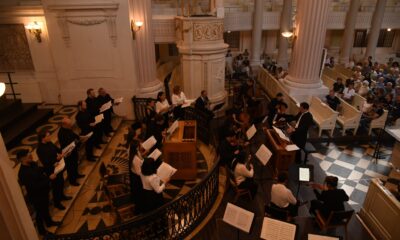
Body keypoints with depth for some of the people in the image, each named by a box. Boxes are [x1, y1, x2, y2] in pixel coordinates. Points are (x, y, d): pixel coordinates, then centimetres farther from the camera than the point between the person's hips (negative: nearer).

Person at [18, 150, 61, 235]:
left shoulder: (32, 164, -8)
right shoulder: (23, 173, -33)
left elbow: (40, 171, 13)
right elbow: (35, 187, -32)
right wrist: (49, 178, -31)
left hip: (43, 192, 7)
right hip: (36, 197, -7)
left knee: (46, 208, 28)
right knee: (40, 213, 15)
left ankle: (49, 222, 52)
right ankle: (42, 230, 39)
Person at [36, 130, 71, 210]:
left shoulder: (49, 143, -4)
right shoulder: (40, 149, -27)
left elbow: (57, 149, 9)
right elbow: (45, 163, -26)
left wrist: (60, 154, -11)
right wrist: (56, 159, -32)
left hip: (58, 166, 7)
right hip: (51, 170, -7)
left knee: (61, 182, 24)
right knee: (56, 185, 9)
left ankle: (61, 196, 48)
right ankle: (57, 203, 29)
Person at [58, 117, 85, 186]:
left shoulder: (68, 129, -4)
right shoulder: (62, 133, -31)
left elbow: (73, 136, 12)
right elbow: (65, 145, -29)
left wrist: (77, 138, -7)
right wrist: (75, 142, -31)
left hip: (73, 150, 9)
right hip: (68, 153, -9)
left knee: (75, 164, 27)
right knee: (70, 167, 10)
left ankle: (76, 174, 49)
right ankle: (72, 180, 28)